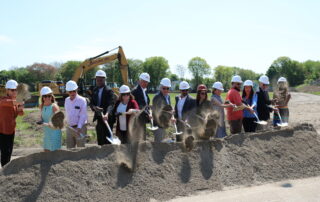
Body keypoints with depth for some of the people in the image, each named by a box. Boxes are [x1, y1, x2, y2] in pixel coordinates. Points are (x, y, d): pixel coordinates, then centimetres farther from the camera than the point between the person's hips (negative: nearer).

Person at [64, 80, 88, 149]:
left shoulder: (82, 100, -10)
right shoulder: (66, 100, 9)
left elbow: (83, 115, -13)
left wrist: (79, 128, -19)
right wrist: (68, 123, 9)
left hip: (80, 128, -6)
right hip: (69, 127, 6)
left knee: (81, 148, 0)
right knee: (69, 148, 10)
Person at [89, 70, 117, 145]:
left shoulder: (109, 91, -13)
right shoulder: (95, 90, 10)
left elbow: (111, 104, -24)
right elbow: (91, 103, 8)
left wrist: (107, 114, -43)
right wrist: (94, 107, -16)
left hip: (106, 118, -7)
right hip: (98, 118, 7)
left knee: (106, 140, -6)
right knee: (99, 140, 13)